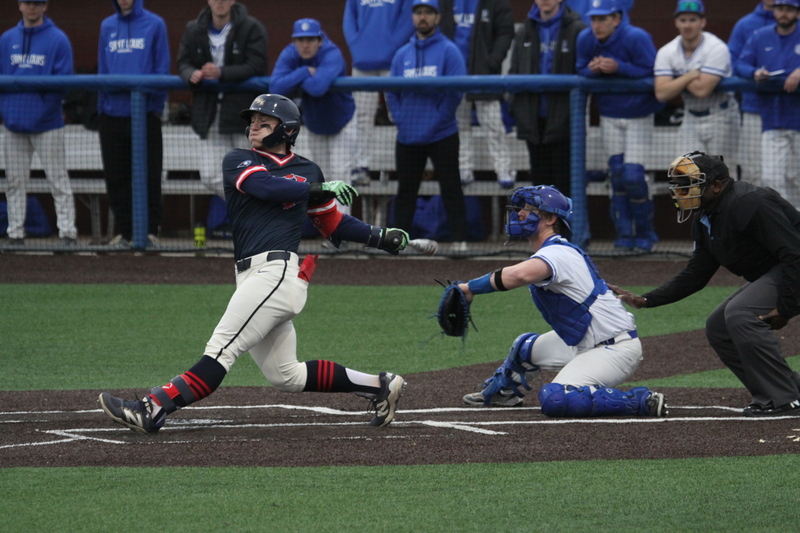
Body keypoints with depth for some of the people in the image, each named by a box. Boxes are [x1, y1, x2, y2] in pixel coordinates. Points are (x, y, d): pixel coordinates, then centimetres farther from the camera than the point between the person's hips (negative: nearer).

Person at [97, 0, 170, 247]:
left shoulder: (154, 25, 0)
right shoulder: (107, 27, 11)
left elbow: (162, 69, -1)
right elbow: (102, 70, 13)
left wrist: (156, 103, -7)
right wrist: (102, 105, 6)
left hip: (145, 113, -4)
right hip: (112, 113, 4)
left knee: (148, 175, -2)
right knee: (116, 177, 5)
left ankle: (150, 230, 3)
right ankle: (123, 231, 12)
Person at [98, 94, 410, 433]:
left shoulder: (306, 171, 14)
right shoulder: (238, 161, 14)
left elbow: (333, 224, 24)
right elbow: (267, 188, -6)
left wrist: (379, 237, 16)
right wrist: (320, 190, -4)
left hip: (279, 272, -5)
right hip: (251, 276, 5)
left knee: (222, 348, -15)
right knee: (286, 376, 7)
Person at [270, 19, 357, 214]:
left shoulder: (332, 55, -30)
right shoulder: (289, 55, -15)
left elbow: (318, 87, -46)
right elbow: (275, 87, -29)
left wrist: (295, 80, -27)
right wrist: (304, 73, -34)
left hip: (342, 126, -5)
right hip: (315, 128, 5)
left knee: (339, 176, -12)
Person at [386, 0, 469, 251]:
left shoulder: (448, 51, -2)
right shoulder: (402, 54, 13)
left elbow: (455, 91, -8)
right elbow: (391, 92, 13)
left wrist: (438, 119, -14)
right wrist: (400, 119, -1)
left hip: (441, 135, -4)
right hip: (408, 136, 4)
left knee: (451, 189, -3)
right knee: (405, 191, 9)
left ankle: (459, 240, -2)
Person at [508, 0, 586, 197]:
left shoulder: (576, 30, -4)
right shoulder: (525, 33, 12)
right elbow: (514, 72, 15)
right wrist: (515, 107, 4)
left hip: (563, 119, -5)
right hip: (533, 119, 5)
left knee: (564, 178, -1)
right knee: (540, 176, 11)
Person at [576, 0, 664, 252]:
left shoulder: (637, 38, -20)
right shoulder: (585, 39, -4)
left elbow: (652, 73, -21)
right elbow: (580, 71, 4)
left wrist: (618, 68, -30)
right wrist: (592, 70, -19)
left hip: (638, 117, -5)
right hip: (609, 116, 5)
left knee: (633, 175, -10)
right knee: (617, 174, 2)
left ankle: (644, 233, 8)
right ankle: (624, 234, 9)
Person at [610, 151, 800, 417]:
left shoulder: (751, 204, -24)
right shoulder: (706, 220, 7)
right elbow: (695, 275, 13)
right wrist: (644, 300, 5)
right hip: (767, 275, 11)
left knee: (739, 314, -26)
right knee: (718, 328, 8)